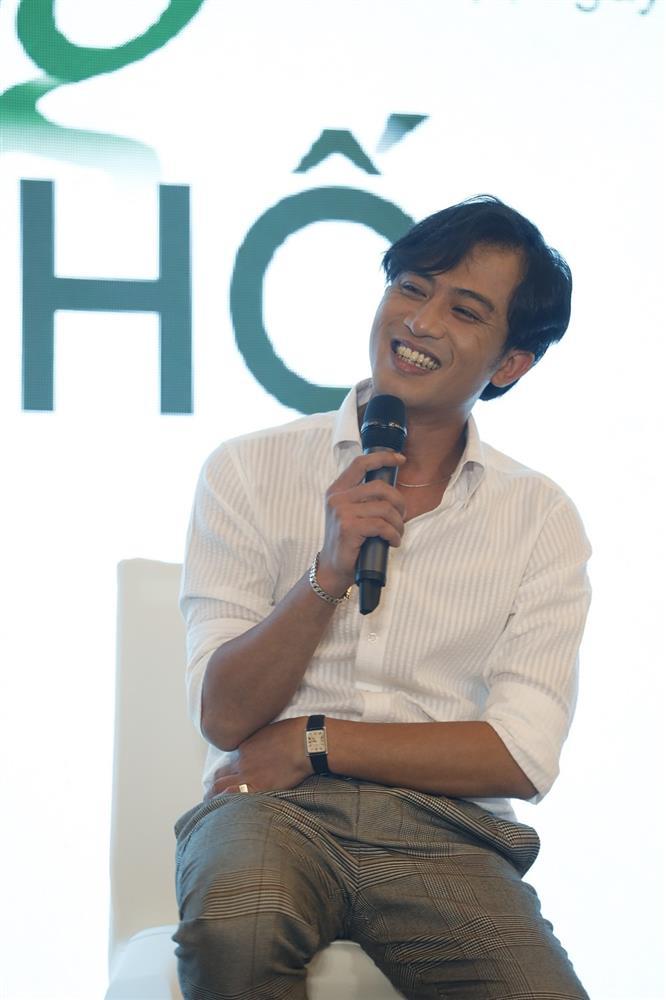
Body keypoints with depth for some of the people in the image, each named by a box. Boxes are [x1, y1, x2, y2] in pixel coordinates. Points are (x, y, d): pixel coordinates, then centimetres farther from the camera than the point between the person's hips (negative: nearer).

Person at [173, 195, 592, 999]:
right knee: (234, 925, -37)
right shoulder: (251, 471, 8)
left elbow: (522, 758, 2)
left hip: (446, 831, 1)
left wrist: (313, 743, -4)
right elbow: (225, 716, 1)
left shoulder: (541, 517, 10)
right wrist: (327, 576, -14)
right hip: (270, 811, -1)